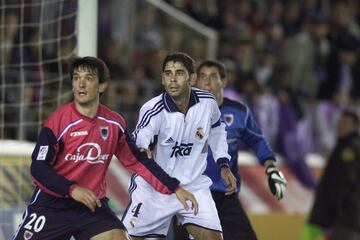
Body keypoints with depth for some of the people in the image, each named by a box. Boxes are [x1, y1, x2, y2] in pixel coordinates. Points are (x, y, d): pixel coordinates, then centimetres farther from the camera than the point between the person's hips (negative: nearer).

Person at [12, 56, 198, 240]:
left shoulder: (114, 123, 0)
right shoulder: (59, 121, -13)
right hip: (51, 205, -3)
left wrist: (175, 189, 7)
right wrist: (72, 189, -29)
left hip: (92, 205, 3)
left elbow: (137, 161, 11)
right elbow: (38, 168, -15)